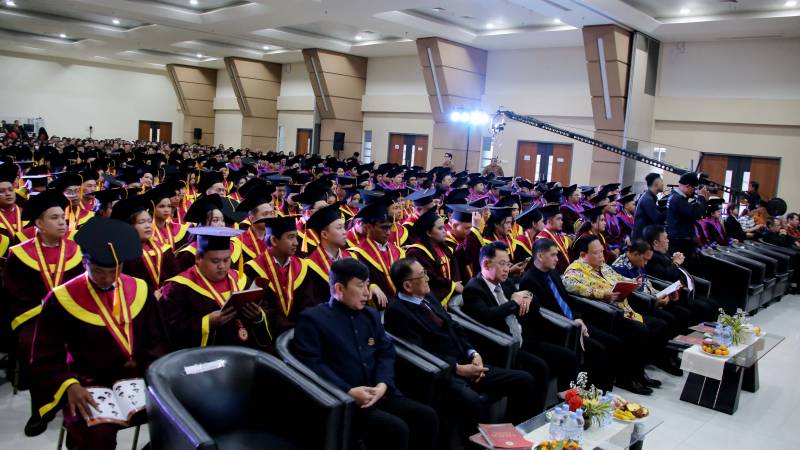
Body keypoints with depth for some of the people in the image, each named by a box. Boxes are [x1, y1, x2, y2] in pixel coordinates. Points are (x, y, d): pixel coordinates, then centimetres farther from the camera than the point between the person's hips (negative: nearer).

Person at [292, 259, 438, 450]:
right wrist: (348, 391, -20)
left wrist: (383, 384, -8)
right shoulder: (312, 318, -1)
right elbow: (311, 363, -12)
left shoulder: (371, 315, 20)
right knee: (396, 429, -26)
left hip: (378, 393, 7)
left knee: (427, 416, -11)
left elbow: (387, 353, 12)